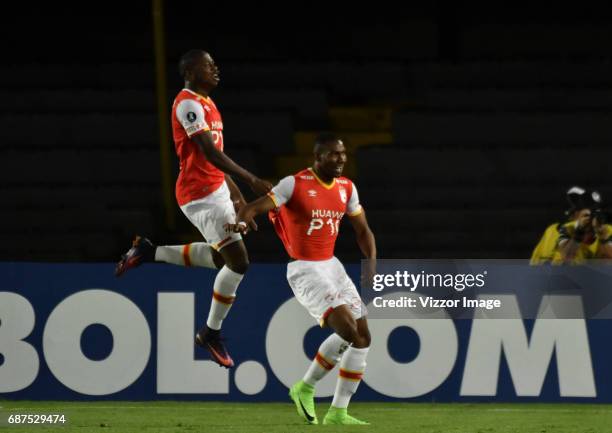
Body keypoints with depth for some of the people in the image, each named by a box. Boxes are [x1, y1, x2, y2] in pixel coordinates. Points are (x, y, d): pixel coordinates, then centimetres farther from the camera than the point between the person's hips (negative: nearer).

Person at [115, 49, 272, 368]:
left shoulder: (205, 103, 16)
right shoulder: (189, 104, -16)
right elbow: (210, 153, -25)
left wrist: (236, 194, 21)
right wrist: (251, 181, -29)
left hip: (216, 189, 10)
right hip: (201, 195, -10)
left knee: (222, 257, 18)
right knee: (238, 261, -9)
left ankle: (149, 253, 24)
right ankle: (211, 334, 4)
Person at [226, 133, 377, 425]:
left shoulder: (346, 188, 7)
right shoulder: (295, 184, -13)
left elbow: (362, 230, 14)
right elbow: (255, 207, -19)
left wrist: (372, 266, 0)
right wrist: (241, 221, -42)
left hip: (331, 266, 8)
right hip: (304, 270, -8)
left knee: (362, 337, 4)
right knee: (347, 329, -23)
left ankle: (338, 413, 12)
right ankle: (306, 388, -3)